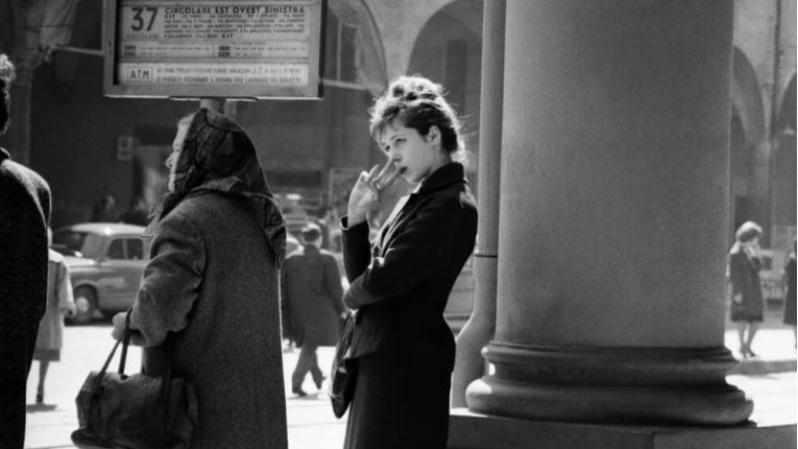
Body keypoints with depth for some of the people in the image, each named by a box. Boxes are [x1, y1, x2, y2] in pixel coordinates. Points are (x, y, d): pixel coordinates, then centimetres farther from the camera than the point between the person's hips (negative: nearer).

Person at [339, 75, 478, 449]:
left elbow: (382, 281, -19)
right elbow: (360, 276, 16)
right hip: (382, 360, 9)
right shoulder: (416, 202, 16)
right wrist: (357, 217, 2)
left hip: (407, 364, -9)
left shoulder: (451, 206, -14)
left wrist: (353, 295, 2)